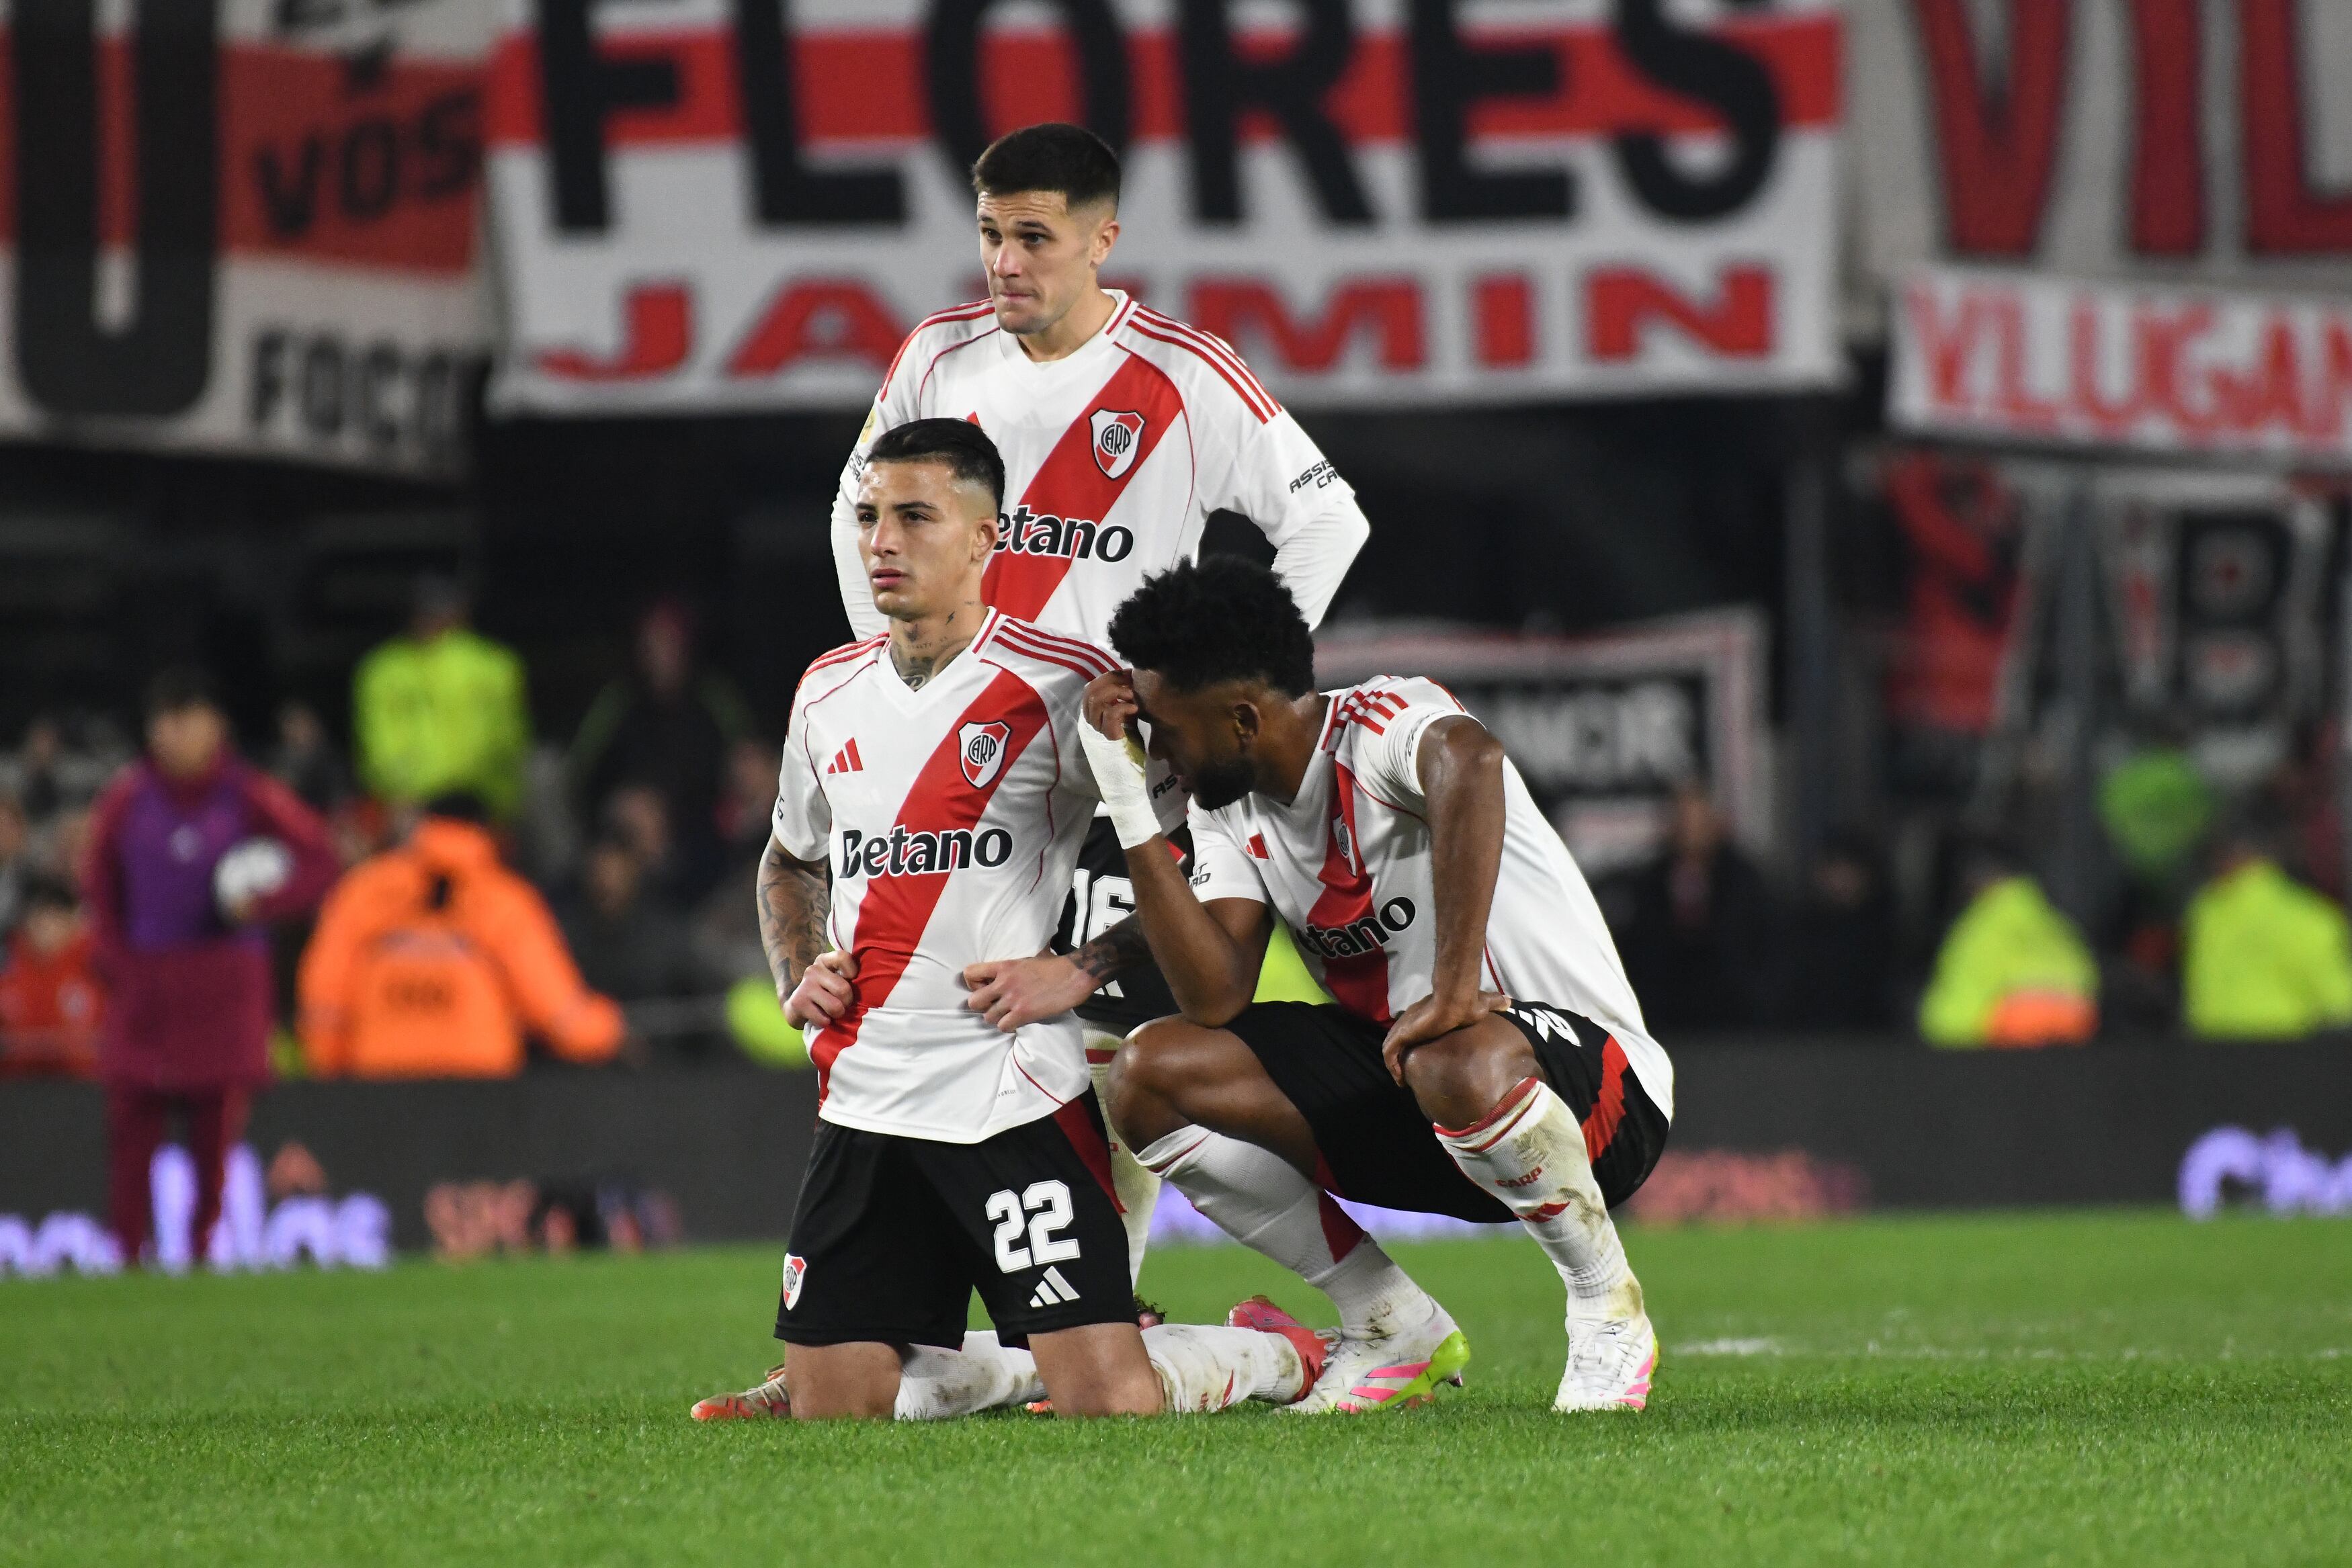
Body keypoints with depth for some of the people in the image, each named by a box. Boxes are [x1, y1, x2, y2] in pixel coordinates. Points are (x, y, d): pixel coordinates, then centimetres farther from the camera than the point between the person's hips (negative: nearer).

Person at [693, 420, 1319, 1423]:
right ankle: (1006, 1373, 26)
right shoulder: (829, 694, 12)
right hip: (864, 1103, 6)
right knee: (829, 1409, -1)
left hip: (1017, 1101, -6)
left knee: (1108, 1405, -16)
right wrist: (798, 977, 12)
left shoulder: (1063, 687, -7)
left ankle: (1277, 1359, 15)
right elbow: (791, 861, 30)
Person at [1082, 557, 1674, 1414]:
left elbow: (1470, 763, -45)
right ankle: (1397, 1330, 1)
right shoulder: (1230, 812, 5)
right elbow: (1215, 1000, -9)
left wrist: (1455, 991, -49)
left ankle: (1608, 1307, -13)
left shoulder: (1383, 725, -19)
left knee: (1458, 1064, -43)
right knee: (1151, 1071, -9)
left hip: (1590, 1088, -8)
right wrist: (1129, 810, -12)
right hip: (1394, 1093, 8)